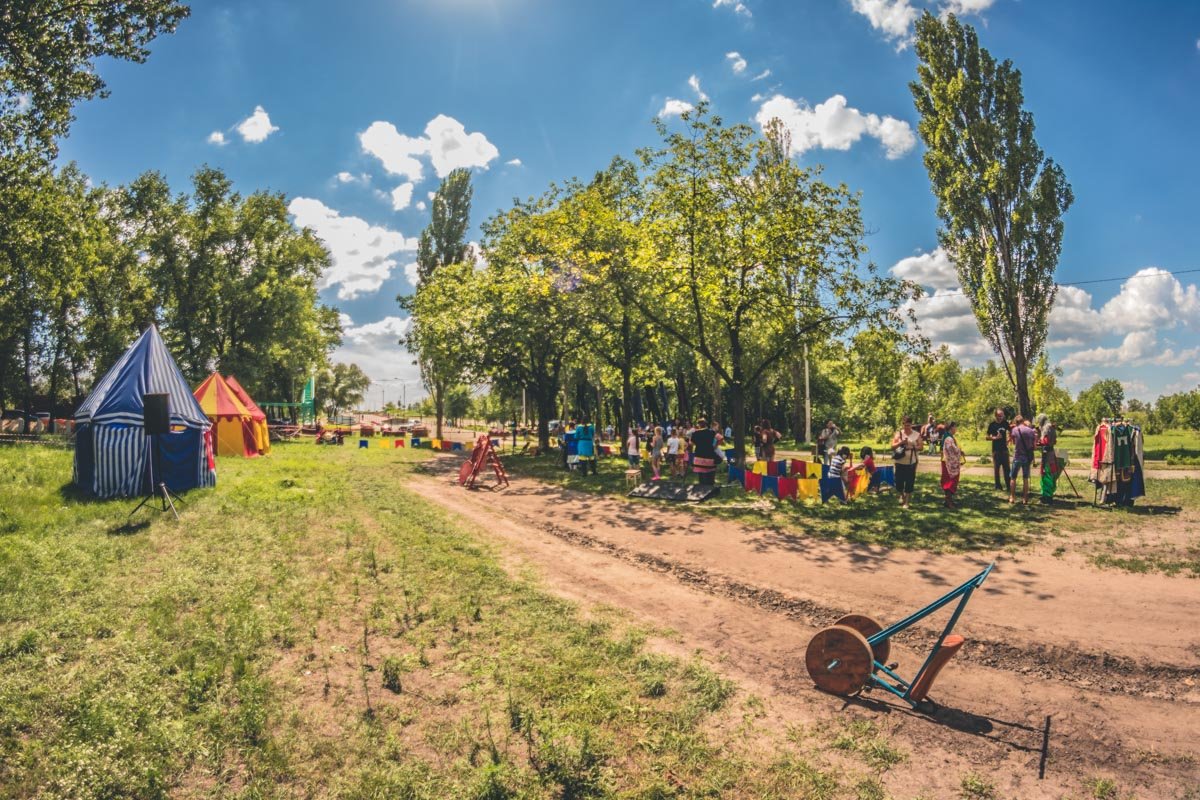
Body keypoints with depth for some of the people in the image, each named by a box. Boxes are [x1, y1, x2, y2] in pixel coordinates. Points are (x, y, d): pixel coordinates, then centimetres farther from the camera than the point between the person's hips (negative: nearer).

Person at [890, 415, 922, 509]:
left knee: (910, 482, 2)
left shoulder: (917, 434, 0)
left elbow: (920, 447, 0)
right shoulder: (899, 433, 0)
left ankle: (906, 502, 14)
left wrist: (913, 446, -19)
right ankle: (901, 495, 32)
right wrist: (901, 442, -20)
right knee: (899, 481, 3)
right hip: (900, 462, 1)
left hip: (912, 462, 0)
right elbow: (892, 446, -3)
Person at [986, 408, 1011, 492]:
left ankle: (1008, 486, 2)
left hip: (1004, 449, 2)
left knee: (1006, 468, 0)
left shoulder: (1005, 423, 3)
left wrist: (1008, 440, 4)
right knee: (996, 468, 5)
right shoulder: (992, 424, -5)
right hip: (996, 449, -2)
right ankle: (998, 485, 13)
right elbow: (988, 436, -2)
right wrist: (995, 437, -20)